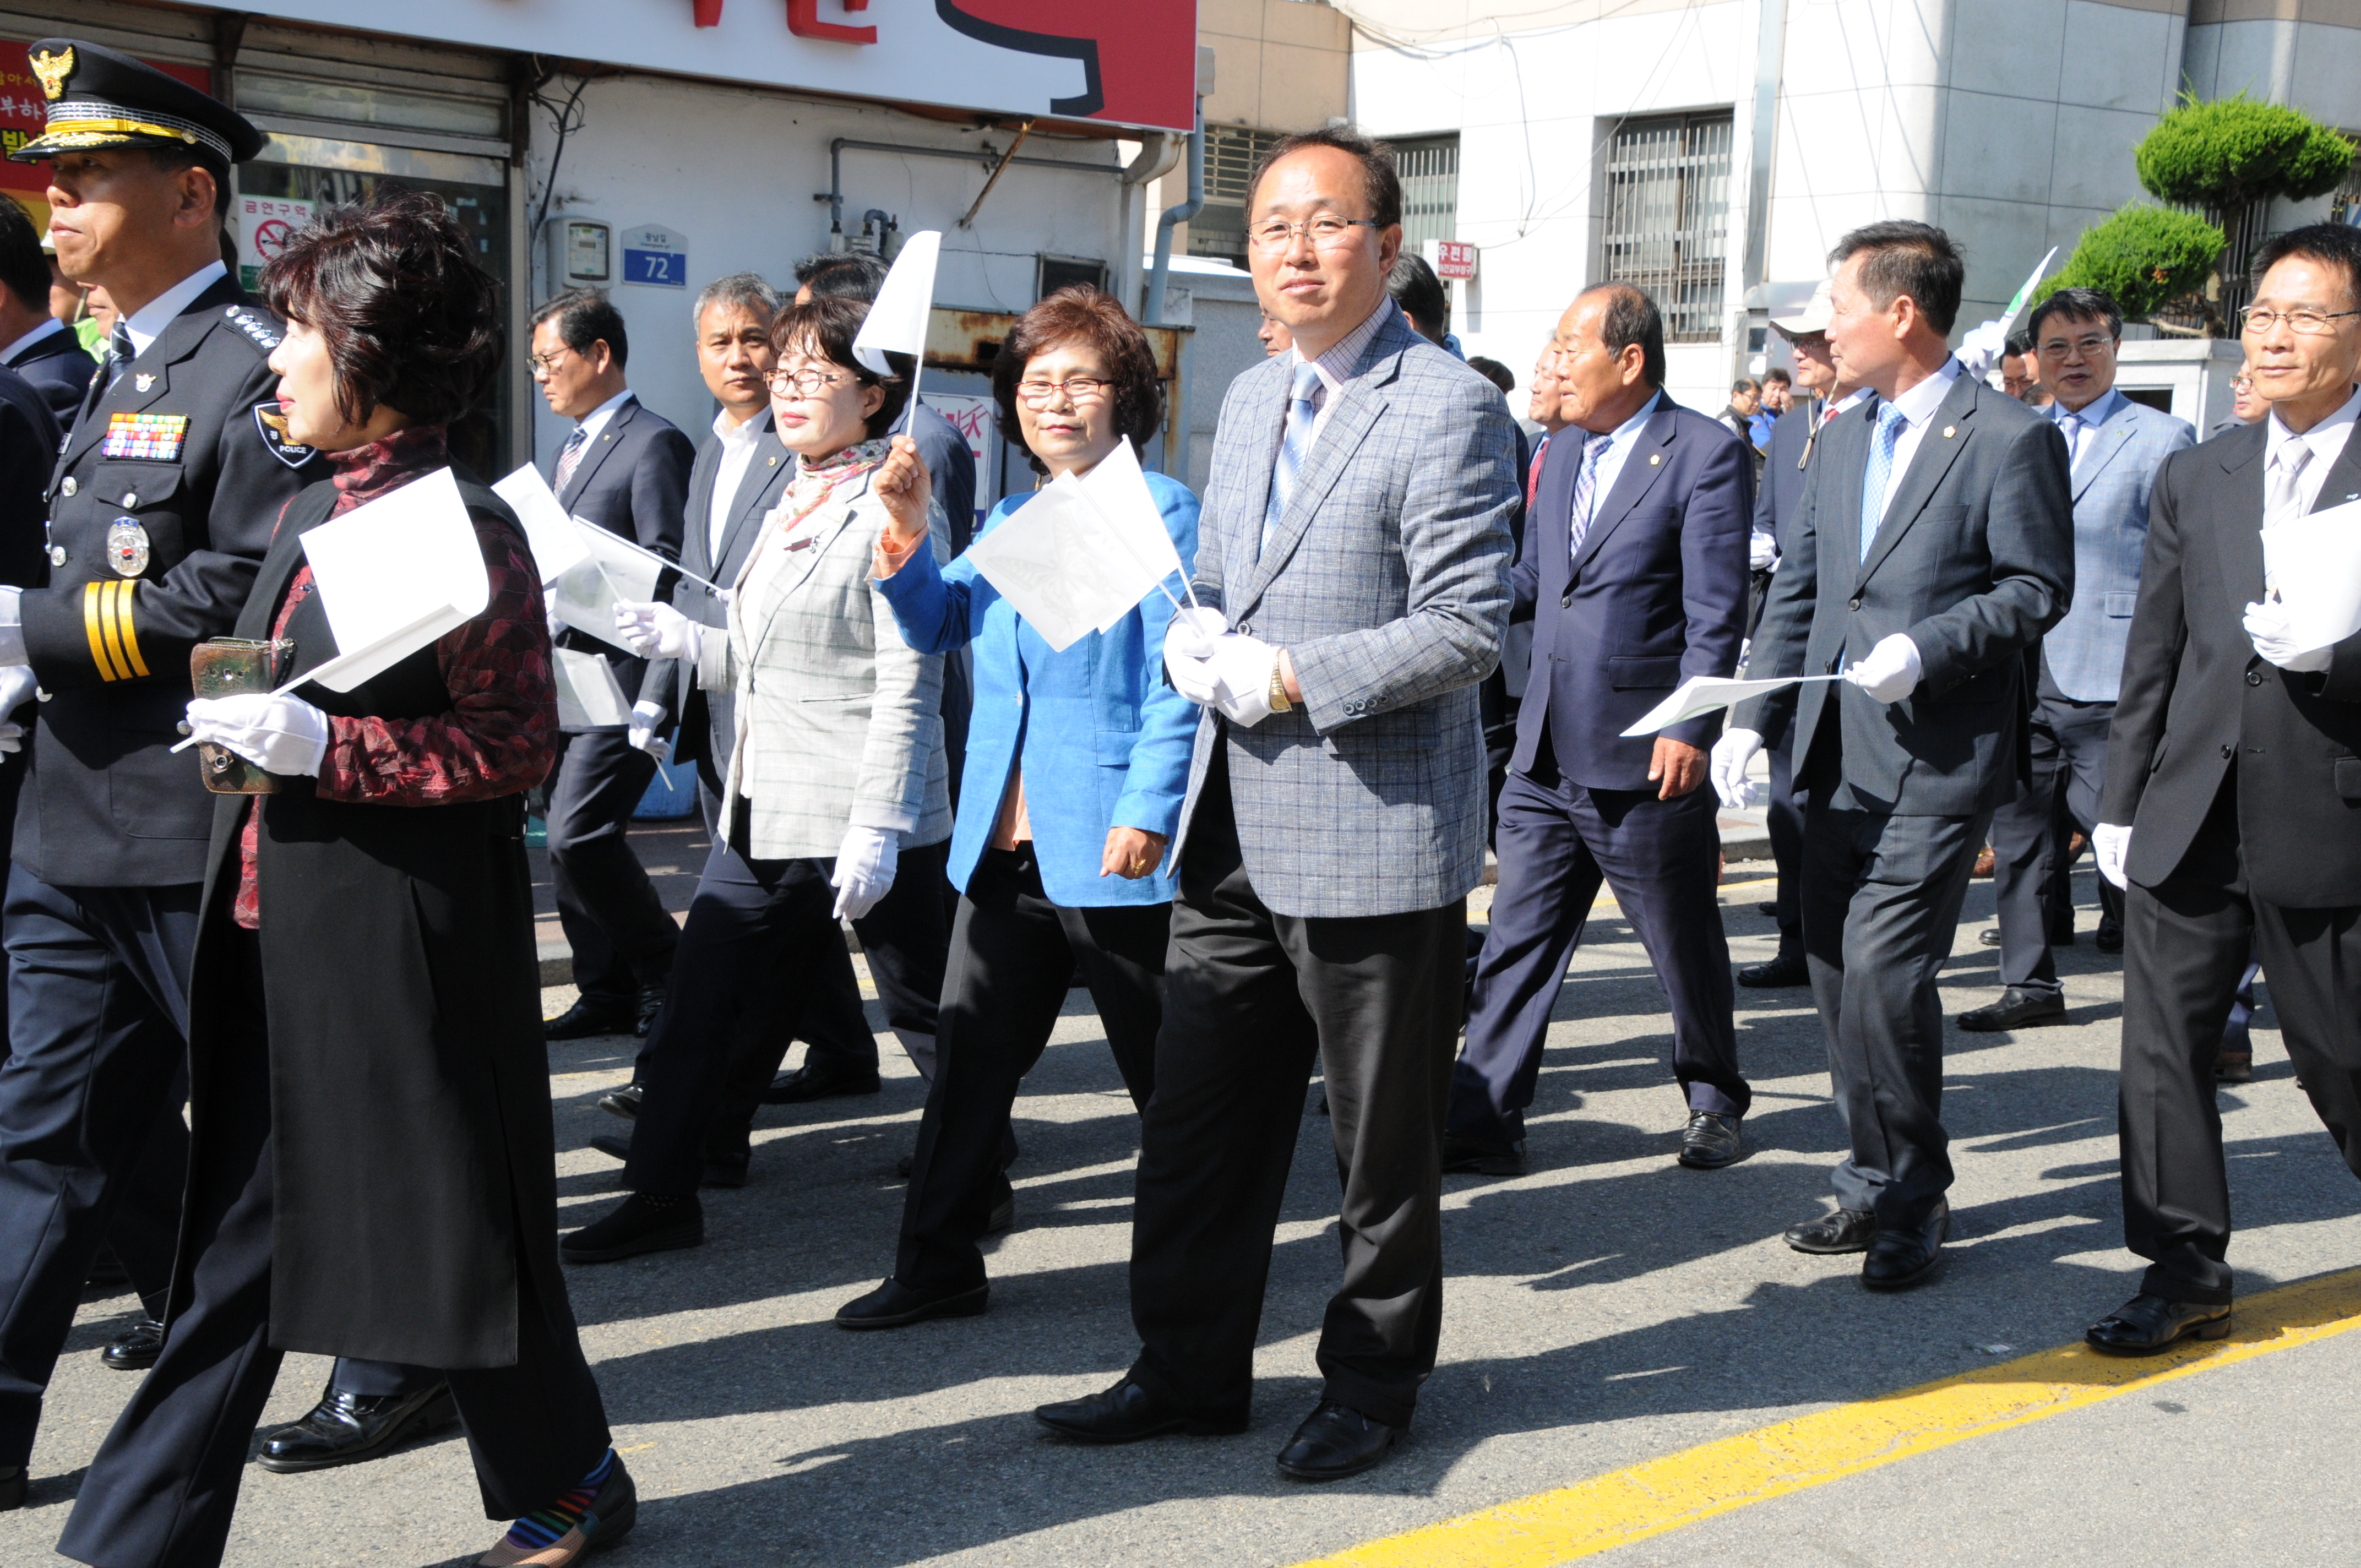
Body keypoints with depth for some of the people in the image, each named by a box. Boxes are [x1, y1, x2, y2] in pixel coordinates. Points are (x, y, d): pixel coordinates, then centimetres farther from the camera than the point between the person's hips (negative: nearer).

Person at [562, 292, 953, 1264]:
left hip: (860, 818, -8)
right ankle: (662, 1196, 18)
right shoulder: (790, 508, 15)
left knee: (929, 1015, 6)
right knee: (692, 1007, 8)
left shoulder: (890, 509, -11)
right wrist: (685, 644, 4)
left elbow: (907, 684, -16)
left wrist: (875, 827, -20)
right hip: (762, 811, 8)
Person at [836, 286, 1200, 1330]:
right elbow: (937, 627, 20)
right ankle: (939, 1265, 20)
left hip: (1112, 845, -6)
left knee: (1166, 1067, 8)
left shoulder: (1159, 511, -6)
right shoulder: (1007, 521, 15)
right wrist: (903, 563, 1)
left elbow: (1179, 675, -12)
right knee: (971, 1053, 9)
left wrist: (1149, 808, -20)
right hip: (1004, 842, 7)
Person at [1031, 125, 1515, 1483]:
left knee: (1383, 1142, 9)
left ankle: (1374, 1383, 27)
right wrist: (1200, 645, 0)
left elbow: (1467, 629, -18)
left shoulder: (1448, 409, -12)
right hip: (1238, 833, 8)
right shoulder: (1251, 399, 14)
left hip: (1374, 839, -7)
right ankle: (1192, 1372, 29)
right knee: (1195, 1123, 14)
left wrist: (1290, 679, -20)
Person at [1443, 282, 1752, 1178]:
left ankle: (1714, 1100, 31)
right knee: (1515, 943, 5)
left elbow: (1716, 612, -13)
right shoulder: (1564, 458, 15)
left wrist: (1691, 729, -20)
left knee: (1685, 944, 11)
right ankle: (1483, 1123, 11)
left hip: (1645, 762, -6)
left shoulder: (1706, 455, -8)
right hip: (1545, 757, 6)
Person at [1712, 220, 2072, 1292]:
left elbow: (2038, 589, -7)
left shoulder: (2010, 438, -7)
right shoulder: (1842, 440, 16)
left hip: (1938, 759, -8)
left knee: (1882, 973, -11)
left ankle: (1911, 1199, 8)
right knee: (1836, 974, 11)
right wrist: (1752, 715, 6)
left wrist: (1926, 650, -20)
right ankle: (1880, 1183, 26)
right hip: (1839, 753, 8)